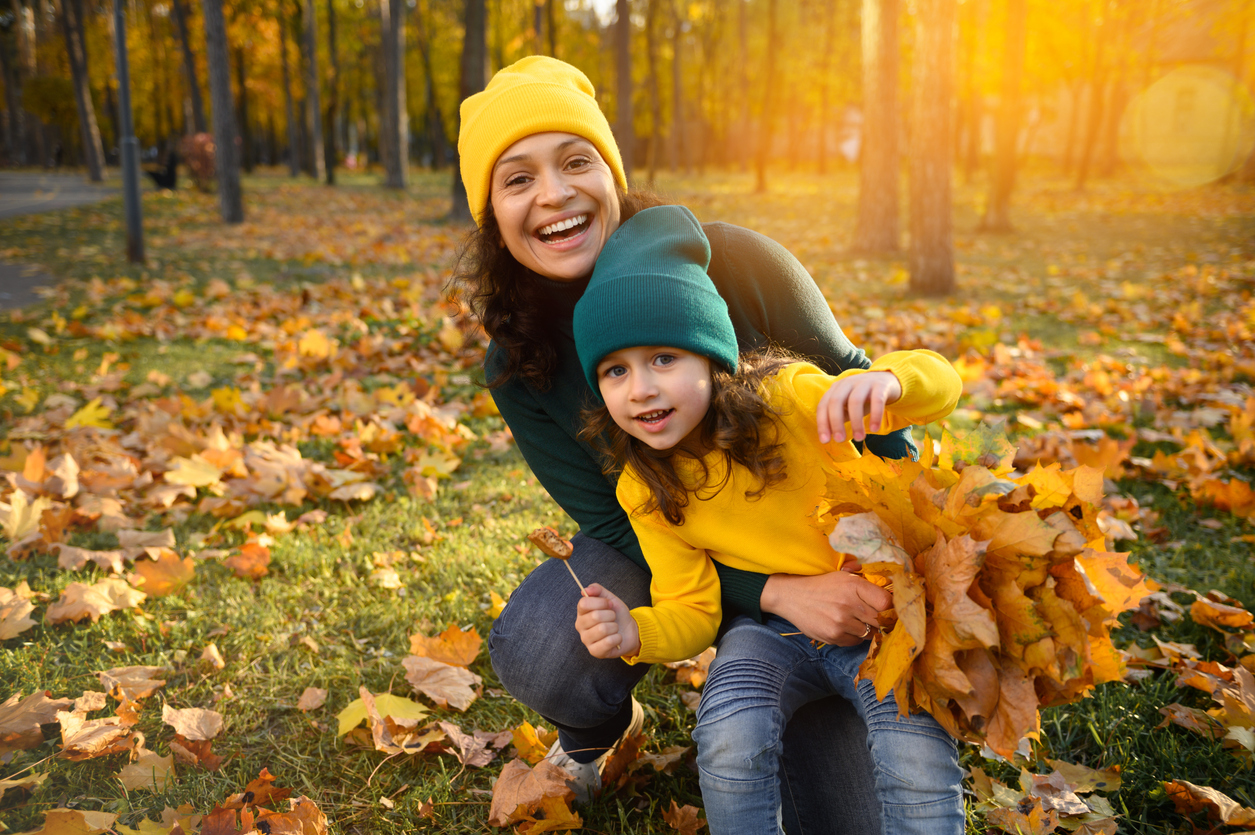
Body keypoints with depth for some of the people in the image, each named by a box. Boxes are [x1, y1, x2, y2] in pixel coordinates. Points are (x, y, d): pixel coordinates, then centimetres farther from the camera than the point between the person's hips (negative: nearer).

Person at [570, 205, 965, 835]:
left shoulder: (788, 399, -18)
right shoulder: (642, 491, -8)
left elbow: (942, 386, -20)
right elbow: (693, 611, -3)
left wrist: (888, 379, -45)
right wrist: (635, 633, -25)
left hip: (877, 616, -2)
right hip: (773, 629, 2)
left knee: (918, 758, -26)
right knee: (729, 736, -27)